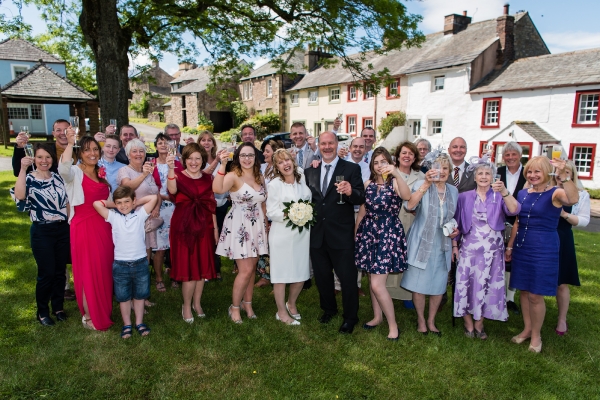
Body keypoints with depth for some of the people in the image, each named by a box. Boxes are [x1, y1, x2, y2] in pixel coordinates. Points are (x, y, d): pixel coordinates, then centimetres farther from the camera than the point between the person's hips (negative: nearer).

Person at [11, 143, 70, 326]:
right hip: (42, 232, -4)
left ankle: (58, 307, 28)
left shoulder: (58, 177, 6)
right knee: (47, 273, 1)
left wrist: (70, 221, 7)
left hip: (63, 230, 4)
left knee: (60, 271, 12)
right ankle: (42, 312, 20)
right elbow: (19, 196, -30)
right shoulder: (29, 179, -7)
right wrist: (23, 169, -31)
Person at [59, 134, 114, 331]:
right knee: (88, 271, 1)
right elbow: (63, 169, -34)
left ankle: (104, 311, 29)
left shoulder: (102, 173, 12)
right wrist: (70, 144, -35)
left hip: (103, 226, 6)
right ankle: (88, 316, 16)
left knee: (105, 269, 13)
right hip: (84, 226, -6)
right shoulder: (75, 172, -8)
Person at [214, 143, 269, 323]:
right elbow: (217, 189, -32)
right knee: (246, 270, -6)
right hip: (239, 226, -6)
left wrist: (266, 223, 14)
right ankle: (234, 307, 15)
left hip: (257, 226, 6)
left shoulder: (260, 177, 9)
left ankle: (247, 303, 29)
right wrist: (222, 165, -37)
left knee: (252, 268, 13)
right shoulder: (233, 176, -11)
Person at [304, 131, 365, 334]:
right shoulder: (310, 171, 7)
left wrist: (351, 192, -33)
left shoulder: (351, 169, -5)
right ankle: (328, 308, 42)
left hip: (341, 234, -4)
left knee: (347, 277, 6)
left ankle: (350, 317, 27)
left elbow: (361, 199, -14)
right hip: (317, 234, 4)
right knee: (322, 276, 19)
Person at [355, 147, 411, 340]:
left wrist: (396, 174, -41)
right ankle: (377, 316, 33)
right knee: (372, 279, 14)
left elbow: (407, 196, -31)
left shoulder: (394, 183, -8)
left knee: (377, 284, -9)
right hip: (368, 232, 6)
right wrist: (355, 233, 17)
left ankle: (393, 325, 9)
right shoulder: (368, 184, 7)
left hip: (388, 234, -5)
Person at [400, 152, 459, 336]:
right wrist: (426, 184, -37)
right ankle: (421, 319, 27)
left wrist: (455, 229, 0)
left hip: (443, 245, 4)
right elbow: (409, 205, -30)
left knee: (438, 285, 12)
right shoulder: (421, 185, -10)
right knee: (419, 283, 5)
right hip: (422, 243, -4)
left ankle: (431, 320, 31)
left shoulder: (453, 191, 6)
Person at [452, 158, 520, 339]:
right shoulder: (464, 197, 2)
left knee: (487, 285, 7)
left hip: (492, 250, 1)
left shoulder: (499, 197, 2)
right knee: (466, 283, 1)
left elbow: (514, 210, -18)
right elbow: (457, 223, 6)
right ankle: (469, 323, 18)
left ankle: (479, 323, 23)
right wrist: (454, 244, 0)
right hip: (468, 248, 0)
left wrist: (504, 192, -33)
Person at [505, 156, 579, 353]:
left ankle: (536, 335, 21)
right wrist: (509, 246, 16)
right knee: (524, 291, 14)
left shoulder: (555, 193, -9)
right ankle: (527, 329, 31)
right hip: (522, 248, 5)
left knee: (535, 295, 1)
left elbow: (573, 199, -34)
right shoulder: (523, 194, 7)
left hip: (544, 249, -5)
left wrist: (563, 175, -45)